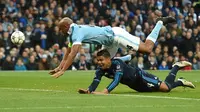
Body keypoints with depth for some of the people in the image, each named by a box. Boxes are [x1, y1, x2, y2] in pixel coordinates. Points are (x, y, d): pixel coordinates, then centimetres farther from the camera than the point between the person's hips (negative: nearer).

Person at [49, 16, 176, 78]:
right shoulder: (73, 33, 6)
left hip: (115, 34, -9)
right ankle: (131, 58, 32)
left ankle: (160, 22, 7)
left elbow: (73, 54, -33)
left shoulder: (77, 33, -23)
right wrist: (59, 67, 5)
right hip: (111, 41, 9)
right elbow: (68, 52, 14)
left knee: (147, 49, -9)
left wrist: (62, 71, -34)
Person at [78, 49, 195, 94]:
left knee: (166, 87, -13)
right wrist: (89, 90, -52)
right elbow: (96, 81, -29)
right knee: (158, 89, 21)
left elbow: (117, 79, -50)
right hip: (134, 85, 7)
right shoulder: (101, 69, -18)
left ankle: (177, 67, 16)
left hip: (140, 76, -7)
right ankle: (180, 82, 45)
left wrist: (106, 91, -65)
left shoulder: (117, 64, -37)